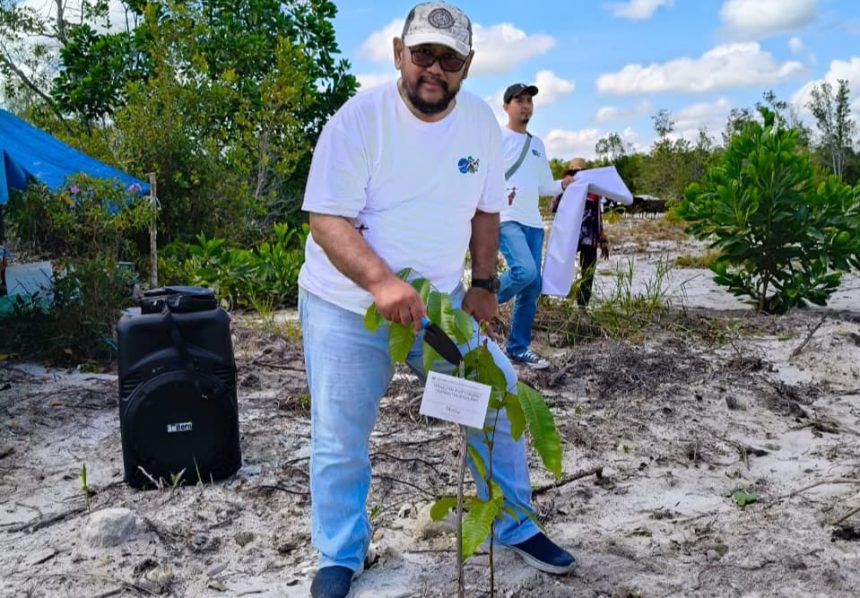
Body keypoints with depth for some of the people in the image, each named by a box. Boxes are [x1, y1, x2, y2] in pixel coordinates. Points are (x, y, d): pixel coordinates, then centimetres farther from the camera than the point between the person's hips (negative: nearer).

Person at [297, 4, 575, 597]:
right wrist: (381, 282, -36)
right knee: (340, 441, 1)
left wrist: (484, 284, 5)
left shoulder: (480, 120, -2)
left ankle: (516, 527, 28)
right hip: (347, 306, -4)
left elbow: (486, 209, 11)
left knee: (501, 400, 6)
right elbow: (327, 220, -22)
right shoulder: (358, 119, -17)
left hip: (439, 302, 4)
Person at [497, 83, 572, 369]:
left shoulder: (537, 145, 20)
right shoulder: (497, 137, 0)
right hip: (505, 219, -7)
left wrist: (565, 184, 4)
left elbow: (545, 186, 22)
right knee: (525, 271, -28)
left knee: (532, 287, 4)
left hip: (533, 223, 7)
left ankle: (518, 348, 15)